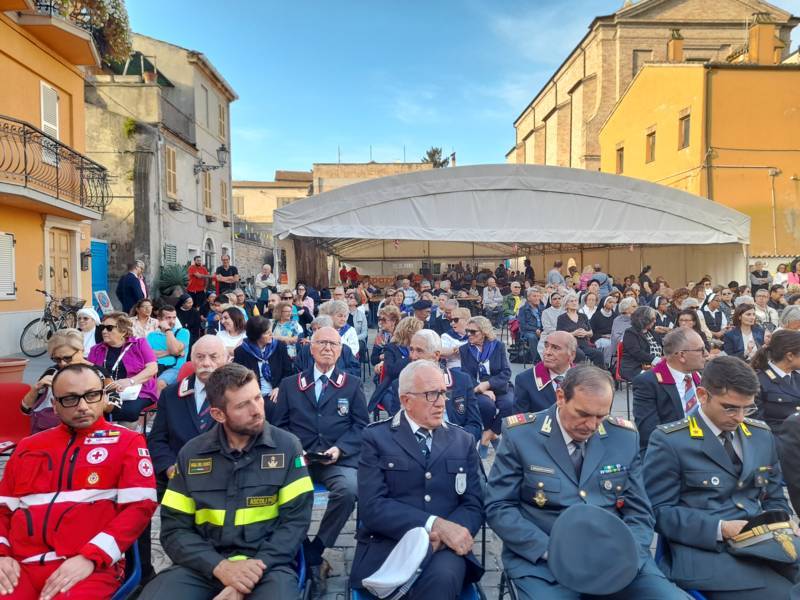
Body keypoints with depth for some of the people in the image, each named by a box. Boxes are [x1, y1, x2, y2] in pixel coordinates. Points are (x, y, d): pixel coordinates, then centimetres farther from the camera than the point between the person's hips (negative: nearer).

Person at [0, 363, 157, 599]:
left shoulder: (127, 441, 4)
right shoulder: (28, 447, 19)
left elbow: (140, 506, -5)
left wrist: (90, 557, -14)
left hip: (91, 566, -4)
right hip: (20, 566, 4)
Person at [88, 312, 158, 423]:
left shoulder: (139, 344, 8)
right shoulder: (97, 349, 19)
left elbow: (153, 368, -3)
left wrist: (130, 381, -18)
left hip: (137, 392, -3)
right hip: (106, 394, 3)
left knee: (126, 410, -35)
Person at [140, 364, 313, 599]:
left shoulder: (287, 447, -3)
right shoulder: (191, 453, 3)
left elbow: (295, 520, -5)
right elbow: (174, 528, 2)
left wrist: (257, 567, -18)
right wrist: (220, 566, -14)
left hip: (266, 564, -1)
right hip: (205, 565, 2)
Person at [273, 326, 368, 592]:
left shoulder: (352, 384, 15)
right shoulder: (289, 384, 17)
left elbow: (361, 424, 8)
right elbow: (279, 425, 12)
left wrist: (339, 448, -10)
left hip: (338, 460, 0)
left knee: (349, 490, -33)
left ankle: (314, 552, -10)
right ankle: (311, 560, -10)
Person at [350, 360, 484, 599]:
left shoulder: (463, 441, 12)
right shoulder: (376, 437, 2)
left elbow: (474, 506, 7)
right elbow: (372, 507, -9)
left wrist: (444, 534, -15)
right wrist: (434, 524, -21)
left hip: (445, 546, 2)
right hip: (387, 546, -2)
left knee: (442, 577, -32)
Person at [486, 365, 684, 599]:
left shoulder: (625, 437, 3)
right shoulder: (521, 435, -7)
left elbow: (639, 513, 8)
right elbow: (498, 508, -6)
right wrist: (551, 550, -17)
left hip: (614, 559, 3)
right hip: (542, 561, -3)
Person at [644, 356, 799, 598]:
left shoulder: (761, 434, 13)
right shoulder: (669, 441, -6)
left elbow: (774, 498, 21)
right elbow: (659, 511, -8)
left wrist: (776, 528, -1)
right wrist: (720, 529, -18)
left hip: (764, 543, 7)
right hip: (705, 551, -7)